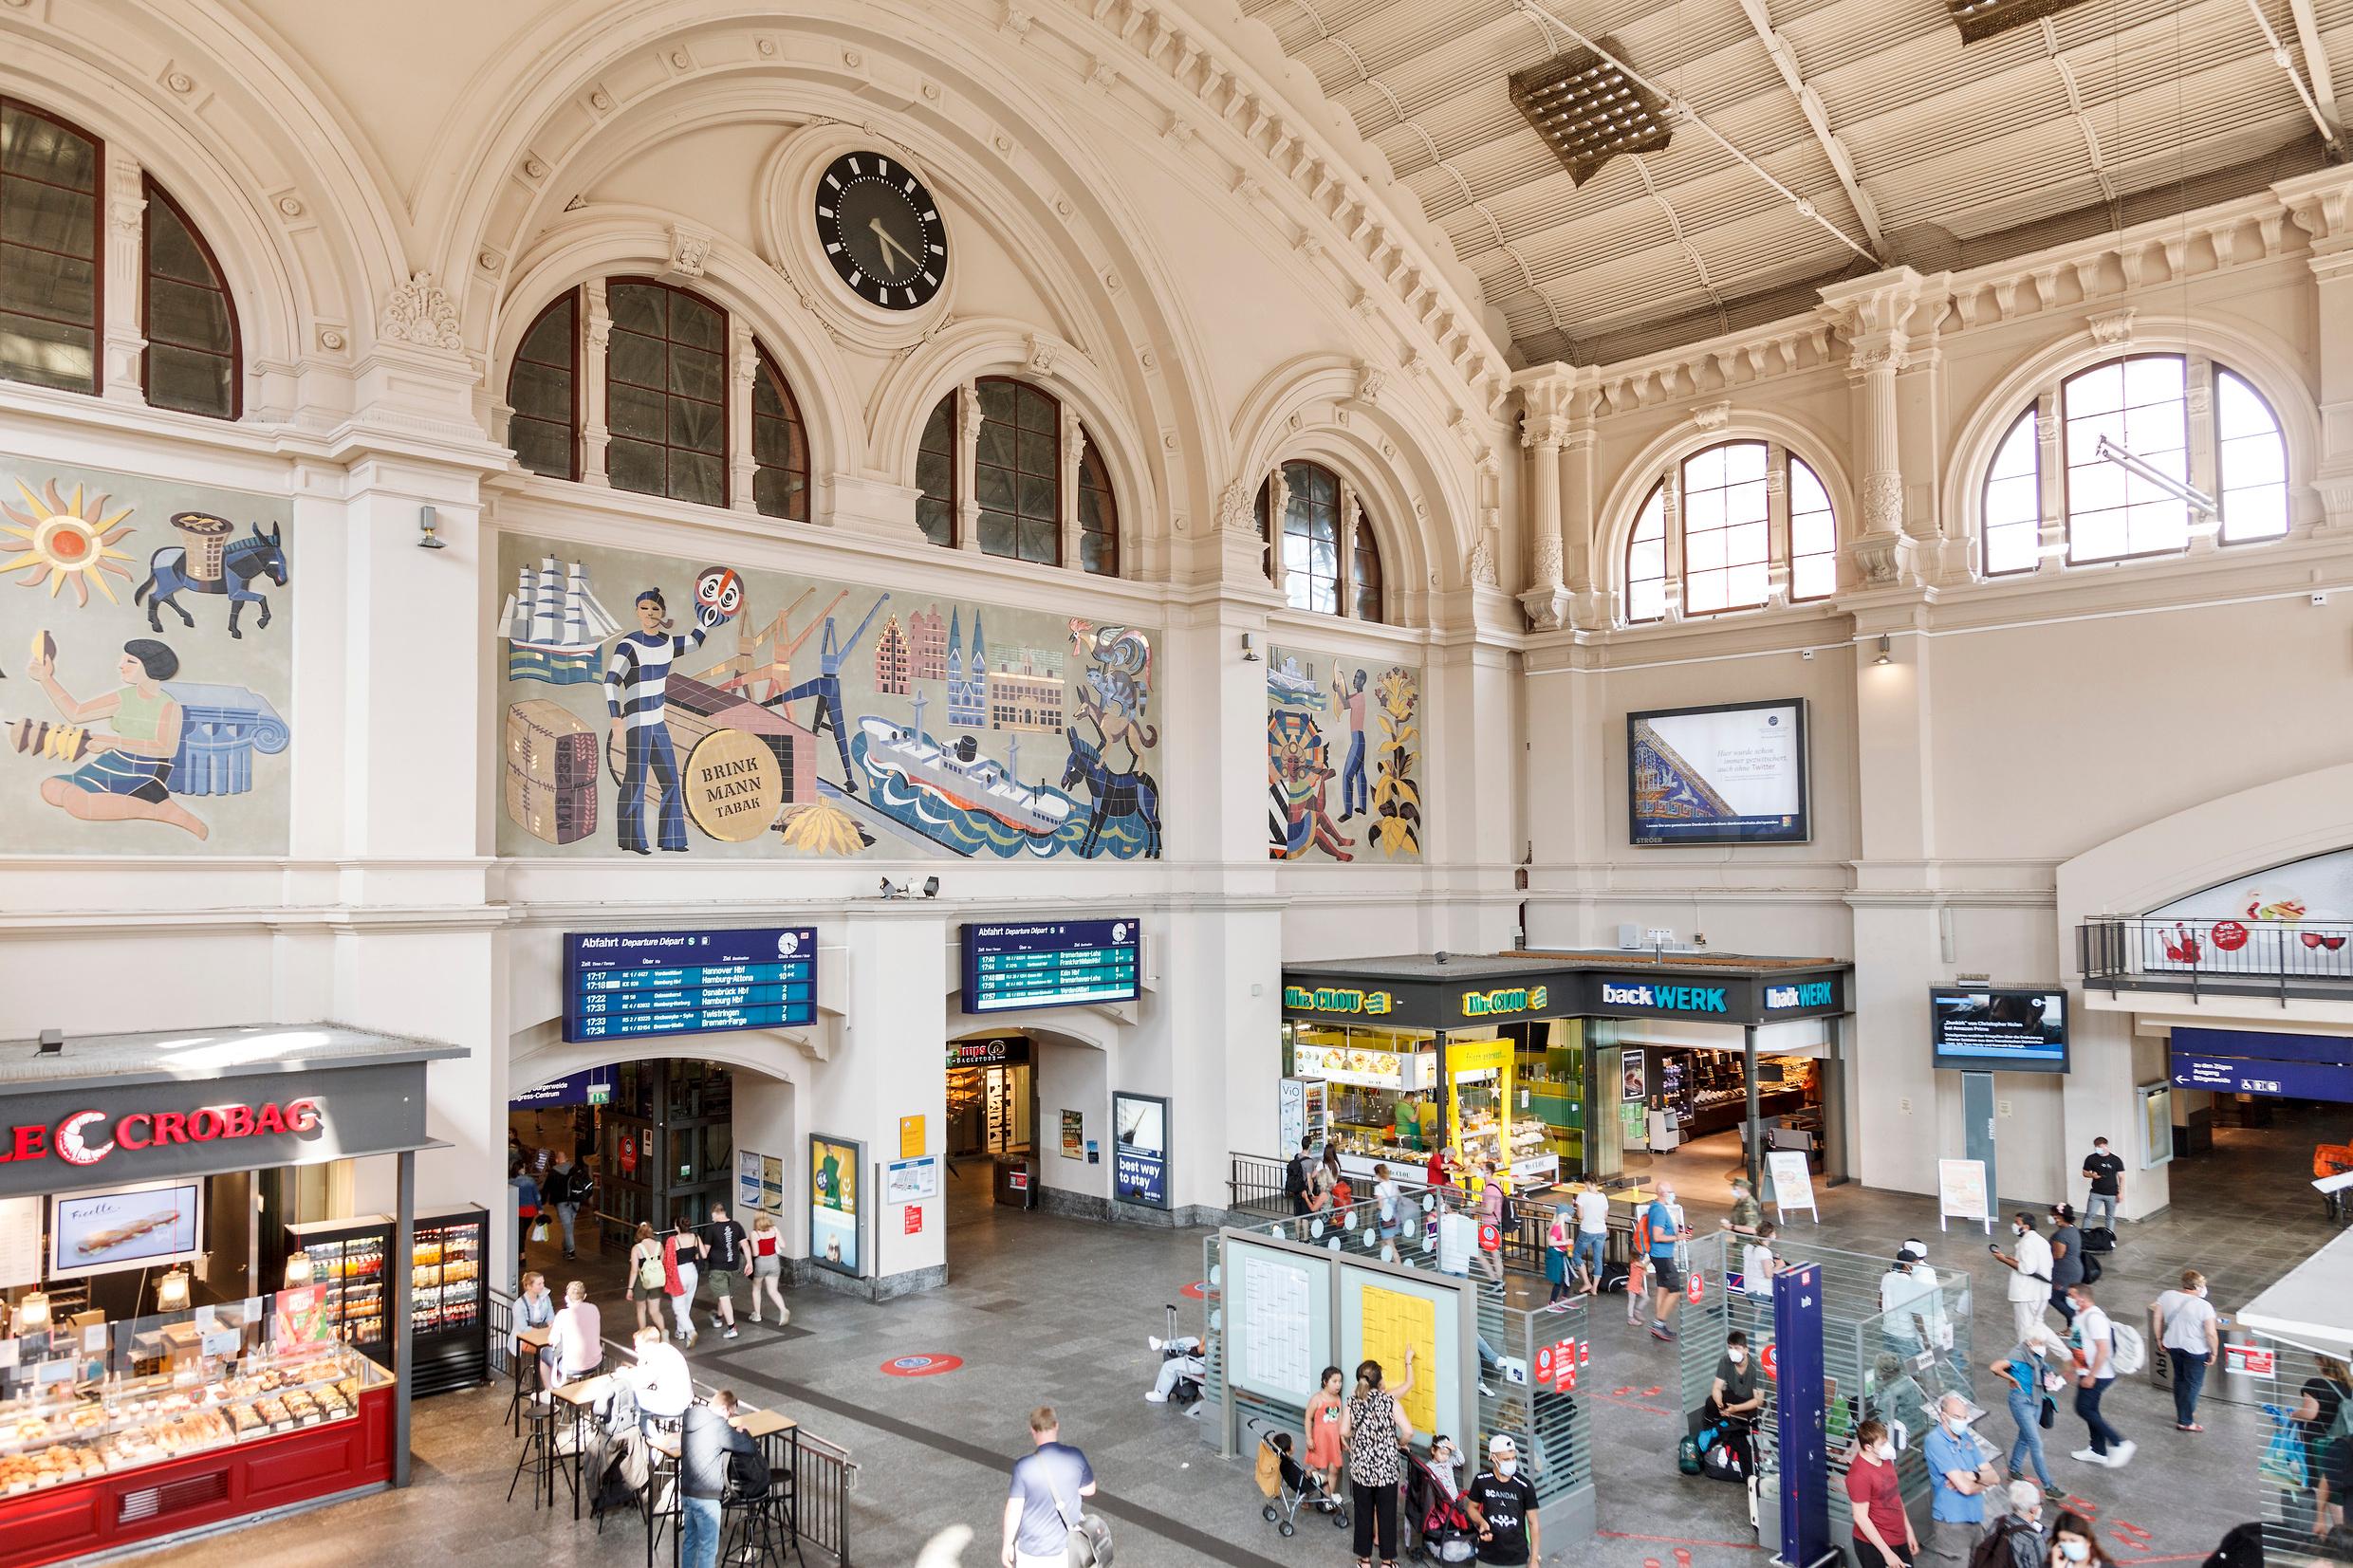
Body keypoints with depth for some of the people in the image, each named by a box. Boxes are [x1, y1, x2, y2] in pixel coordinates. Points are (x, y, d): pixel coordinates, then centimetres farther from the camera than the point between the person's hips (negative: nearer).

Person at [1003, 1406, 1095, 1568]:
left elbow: (1014, 1511, -15)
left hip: (1033, 1549, -2)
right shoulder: (1075, 1457, -14)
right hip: (1066, 1545, 2)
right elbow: (1089, 1490, 2)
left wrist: (1007, 1545, -1)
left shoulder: (1024, 1466, -22)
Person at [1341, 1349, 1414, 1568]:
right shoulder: (1390, 1400, -11)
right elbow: (1408, 1432, -15)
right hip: (1386, 1466, -2)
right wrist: (1400, 1442, 7)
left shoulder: (1353, 1401, -5)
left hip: (1361, 1466, 2)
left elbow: (1344, 1432, -8)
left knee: (1364, 1512, 15)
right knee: (1386, 1513, 11)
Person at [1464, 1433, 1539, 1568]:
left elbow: (1532, 1523, -3)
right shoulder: (1481, 1481, -8)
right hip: (1488, 1557, 1)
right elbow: (1473, 1507, 7)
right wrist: (1482, 1522, -14)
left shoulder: (1524, 1486, -12)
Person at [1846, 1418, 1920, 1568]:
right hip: (1874, 1545, -8)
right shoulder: (1859, 1474, -25)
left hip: (1899, 1539, 8)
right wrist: (1887, 1552, -19)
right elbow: (1861, 1517, -22)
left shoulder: (1885, 1459, 1)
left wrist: (1908, 1530, 16)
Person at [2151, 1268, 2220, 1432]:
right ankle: (2185, 1422, 16)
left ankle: (2182, 1413, 37)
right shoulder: (2204, 1306, -20)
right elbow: (2211, 1333, -20)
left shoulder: (2167, 1296, -5)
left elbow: (2156, 1318, 2)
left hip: (2172, 1345, 5)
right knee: (2193, 1384, 9)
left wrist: (2159, 1339, 14)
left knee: (2179, 1379, 23)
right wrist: (2214, 1353, -5)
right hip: (2195, 1350, -5)